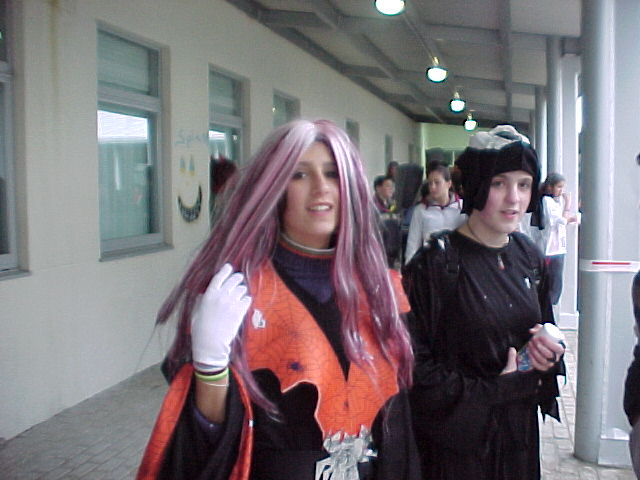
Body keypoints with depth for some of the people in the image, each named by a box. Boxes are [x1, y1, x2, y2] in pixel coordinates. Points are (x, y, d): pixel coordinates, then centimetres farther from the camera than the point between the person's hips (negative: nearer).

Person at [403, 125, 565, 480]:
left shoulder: (529, 257, 3)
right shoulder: (436, 263, -18)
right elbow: (416, 367, -20)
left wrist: (548, 353, -6)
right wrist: (499, 387, -17)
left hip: (520, 428, 6)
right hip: (457, 438, -6)